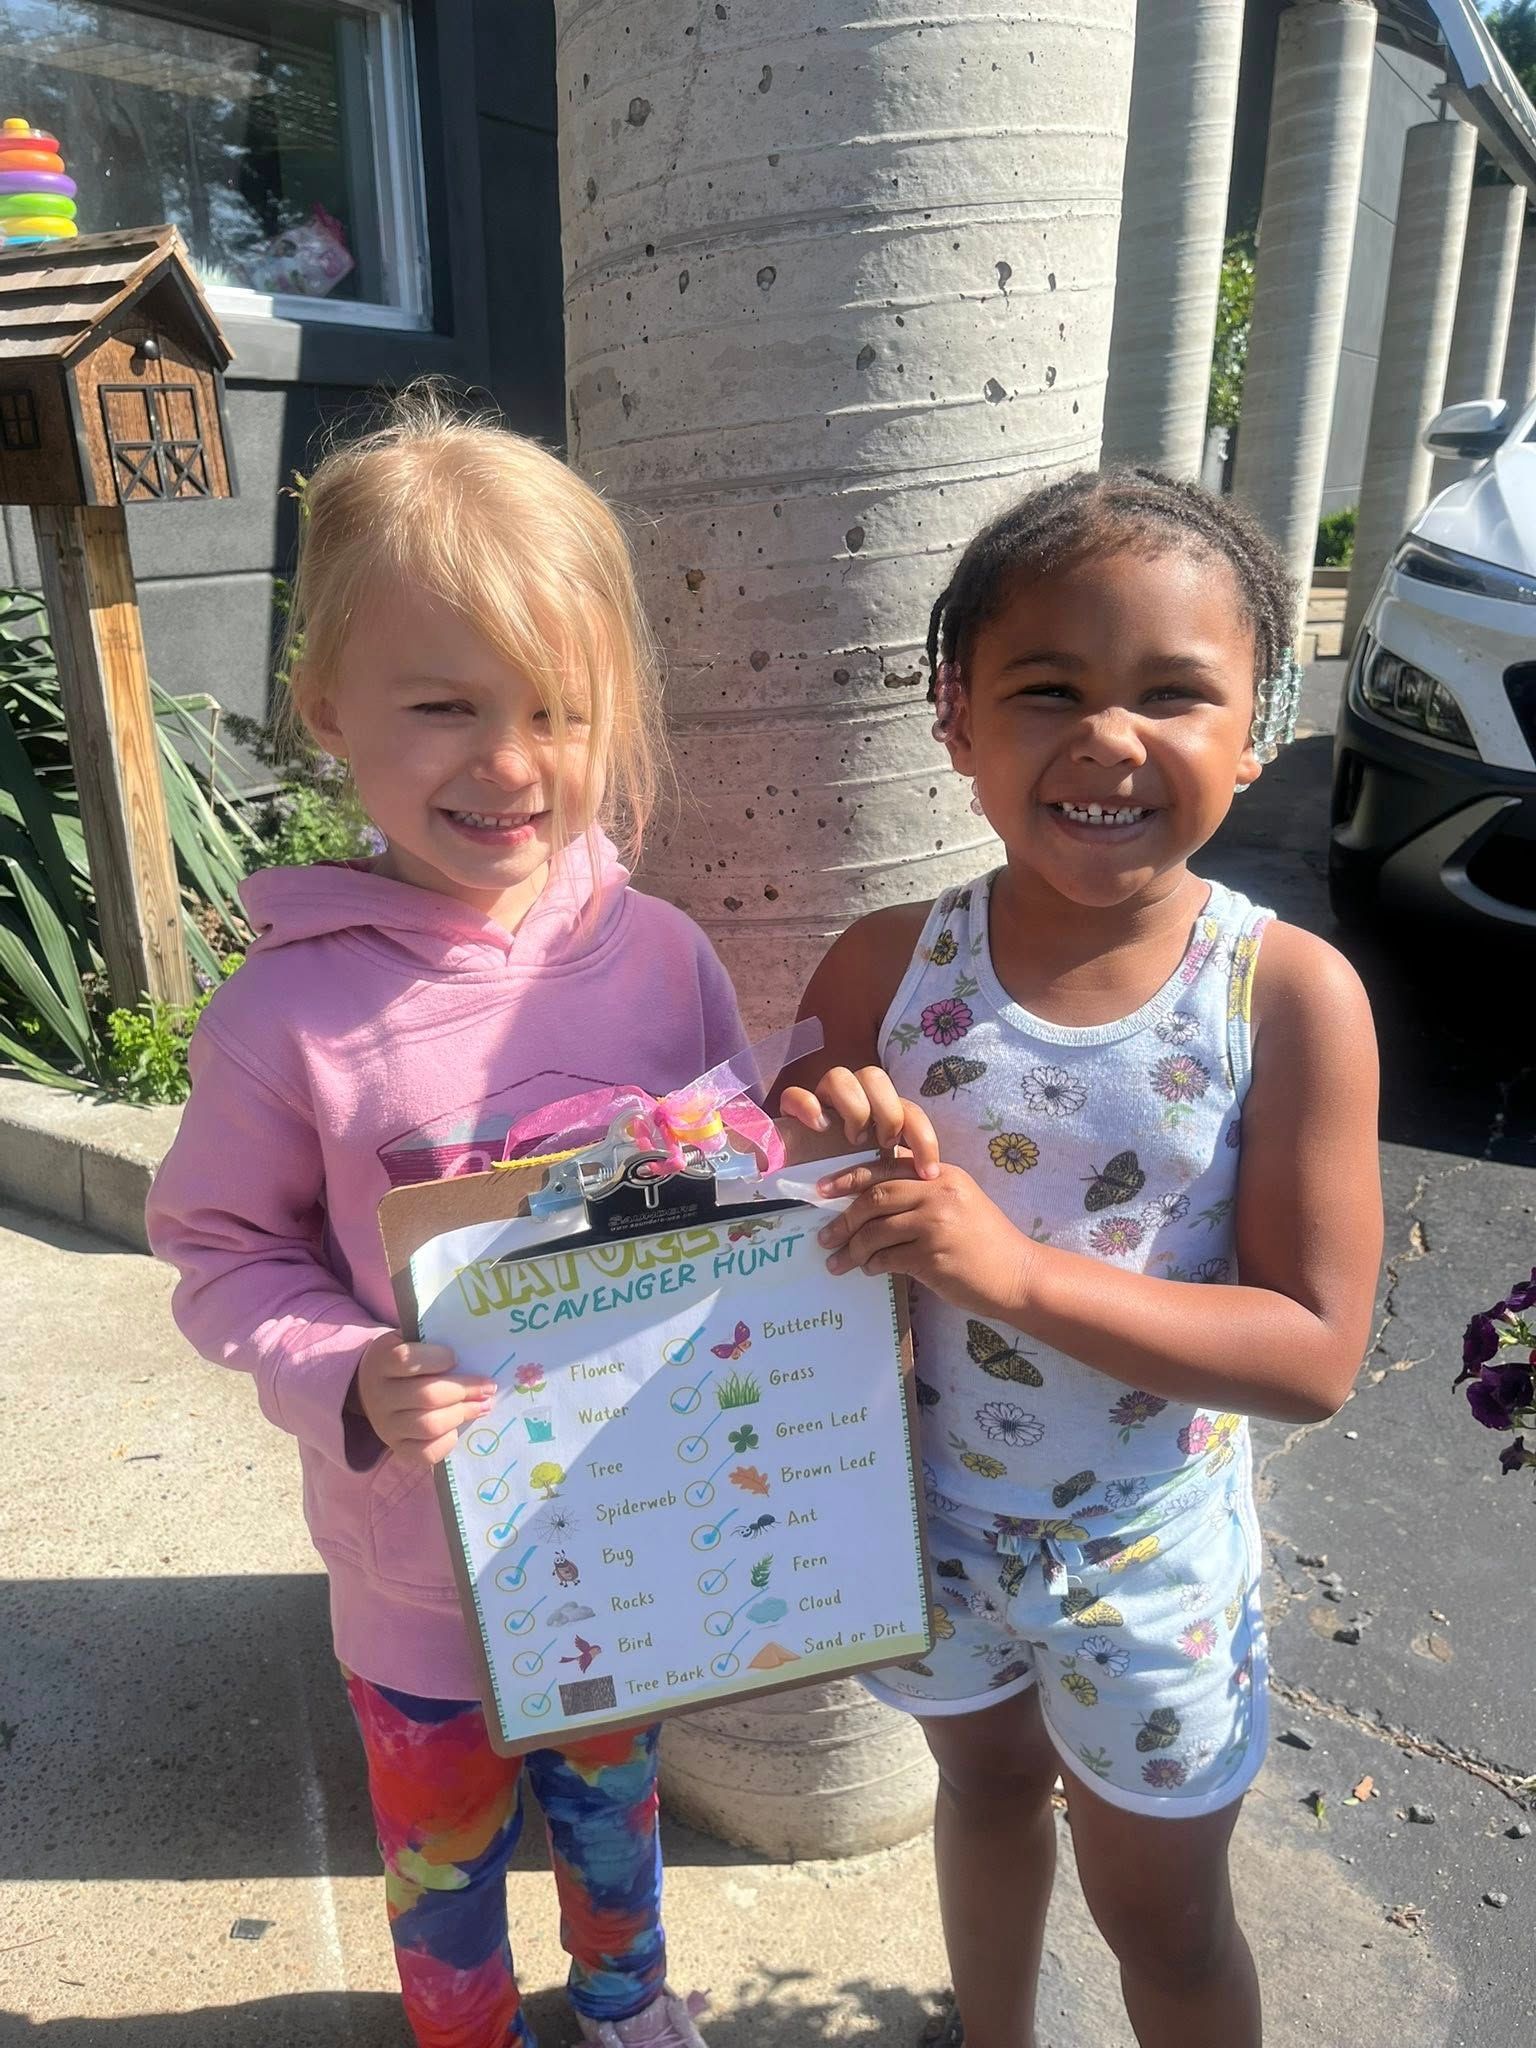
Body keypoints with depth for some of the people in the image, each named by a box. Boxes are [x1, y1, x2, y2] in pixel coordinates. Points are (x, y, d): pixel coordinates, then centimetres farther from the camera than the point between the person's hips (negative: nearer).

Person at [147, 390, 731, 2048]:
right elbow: (224, 1254, -11)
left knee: (613, 1788, 32)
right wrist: (346, 1385, -27)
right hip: (423, 1557, -2)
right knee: (446, 1846, 26)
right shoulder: (291, 1012, -22)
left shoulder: (660, 958, -15)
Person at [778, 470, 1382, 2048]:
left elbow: (1317, 1352, -21)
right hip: (933, 1525, 3)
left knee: (1161, 1917, 21)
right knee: (988, 1785, 31)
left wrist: (1015, 1268, -33)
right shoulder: (884, 972, -17)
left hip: (1151, 1562, -2)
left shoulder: (1291, 996, -21)